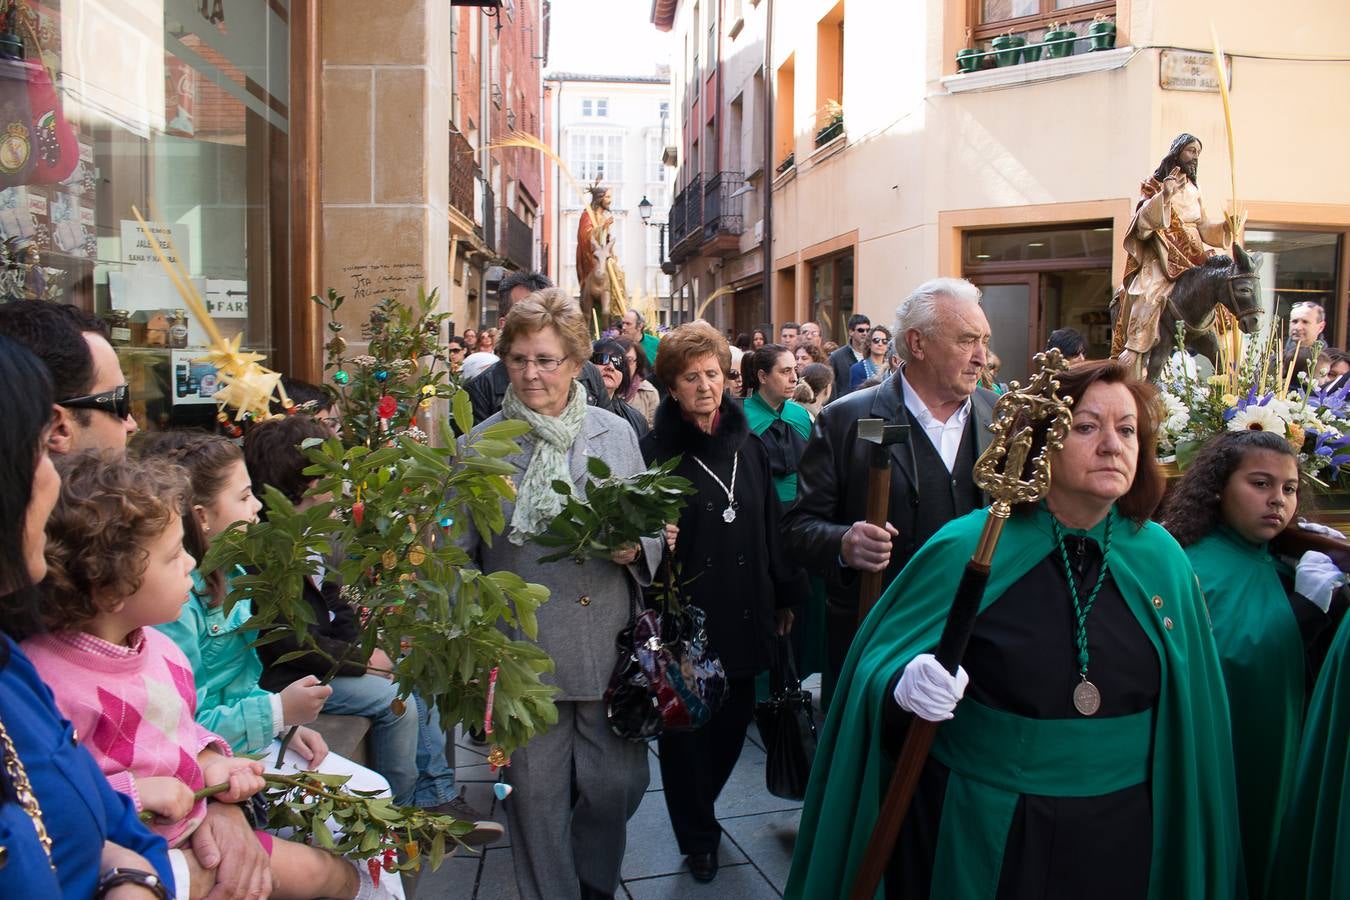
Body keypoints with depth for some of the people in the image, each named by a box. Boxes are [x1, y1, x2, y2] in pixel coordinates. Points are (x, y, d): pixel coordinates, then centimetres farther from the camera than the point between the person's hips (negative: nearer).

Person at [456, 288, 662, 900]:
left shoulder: (616, 434, 5)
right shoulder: (481, 445, 1)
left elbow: (650, 528, 11)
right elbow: (458, 551, 1)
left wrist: (634, 547, -11)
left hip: (609, 648, 2)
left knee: (618, 786, 10)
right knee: (537, 798, 9)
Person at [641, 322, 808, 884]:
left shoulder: (748, 447, 6)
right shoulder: (655, 452, -9)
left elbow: (772, 527, 10)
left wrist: (786, 597, 12)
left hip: (744, 618, 5)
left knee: (733, 722, 15)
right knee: (686, 730, 10)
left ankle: (699, 811, 42)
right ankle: (699, 836, 32)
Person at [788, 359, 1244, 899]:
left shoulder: (1163, 560, -3)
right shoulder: (967, 548, -14)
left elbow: (1185, 716, 5)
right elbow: (878, 669, -12)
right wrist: (907, 687, -34)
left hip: (1115, 838, 3)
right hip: (975, 831, -3)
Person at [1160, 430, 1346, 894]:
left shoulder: (1278, 569, 7)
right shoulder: (1193, 565, -17)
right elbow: (1230, 662, -29)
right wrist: (1306, 604, -24)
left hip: (1273, 767, 8)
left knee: (1261, 863, 19)